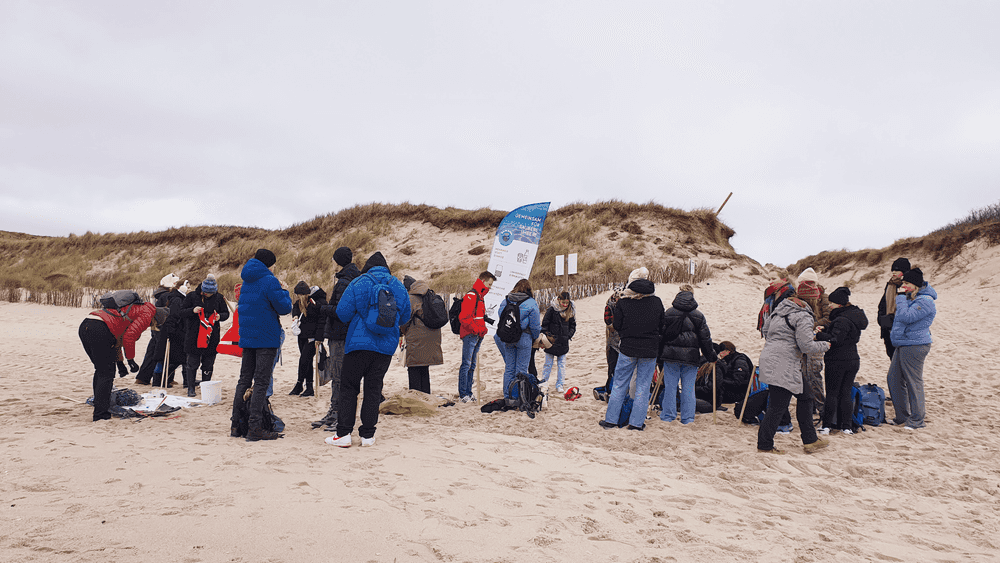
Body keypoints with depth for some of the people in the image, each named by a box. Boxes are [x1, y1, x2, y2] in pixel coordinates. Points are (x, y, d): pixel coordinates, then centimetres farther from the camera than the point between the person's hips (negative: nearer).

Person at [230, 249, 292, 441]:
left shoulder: (247, 281, 13)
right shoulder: (269, 281, -12)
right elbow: (284, 308, -12)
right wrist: (284, 292, 6)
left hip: (247, 337, 8)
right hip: (266, 338, -8)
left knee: (244, 380, 13)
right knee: (261, 382, -5)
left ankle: (236, 425, 16)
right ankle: (254, 428, -7)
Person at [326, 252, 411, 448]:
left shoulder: (358, 283, -4)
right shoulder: (399, 287, 7)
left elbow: (342, 312, -7)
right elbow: (405, 317, 14)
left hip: (359, 343, -3)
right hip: (386, 347, 3)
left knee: (348, 388, 6)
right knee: (373, 389, 10)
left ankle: (344, 434, 3)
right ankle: (367, 435, 11)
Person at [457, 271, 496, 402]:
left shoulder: (480, 296, 20)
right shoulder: (471, 296, -12)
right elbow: (464, 317, -19)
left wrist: (483, 329, 15)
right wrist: (476, 329, -17)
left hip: (477, 336, 10)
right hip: (470, 335, -10)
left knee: (472, 365, 11)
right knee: (466, 364, -6)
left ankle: (468, 393, 16)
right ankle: (463, 394, -2)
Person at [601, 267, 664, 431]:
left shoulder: (623, 302, -8)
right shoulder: (657, 302, -2)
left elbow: (616, 326, -1)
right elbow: (662, 327, 7)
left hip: (628, 349, -1)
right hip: (650, 350, 1)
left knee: (619, 385, 9)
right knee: (643, 387, 8)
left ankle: (610, 419, 15)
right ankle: (637, 422, 11)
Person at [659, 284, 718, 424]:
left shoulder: (668, 313, -1)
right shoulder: (699, 316, 2)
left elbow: (661, 334, 2)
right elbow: (705, 339, 5)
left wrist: (659, 355, 12)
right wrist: (712, 358, 14)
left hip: (671, 355, -1)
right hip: (691, 356, 1)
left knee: (670, 386, 6)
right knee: (688, 388, 7)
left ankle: (667, 416, 11)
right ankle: (687, 418, 11)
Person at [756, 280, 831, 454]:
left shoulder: (778, 310, 11)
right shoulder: (803, 317, -12)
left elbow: (765, 330, 21)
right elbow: (806, 346, -16)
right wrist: (825, 345, 2)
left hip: (770, 360, 9)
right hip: (783, 366, -9)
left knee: (805, 396, 17)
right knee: (777, 406, -1)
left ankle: (810, 439, 23)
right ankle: (765, 445, 9)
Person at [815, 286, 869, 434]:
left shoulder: (842, 320, -20)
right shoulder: (854, 314, 10)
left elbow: (835, 341, -24)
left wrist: (819, 334, -20)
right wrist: (826, 330, 4)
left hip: (837, 361, -8)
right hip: (853, 360, 8)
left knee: (832, 393, 0)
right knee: (846, 393, 13)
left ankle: (827, 425, 4)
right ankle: (847, 426, 16)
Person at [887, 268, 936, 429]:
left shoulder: (925, 301, -16)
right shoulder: (909, 298, 15)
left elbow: (906, 317, -25)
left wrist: (901, 300, -13)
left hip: (915, 347, -10)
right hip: (902, 345, 10)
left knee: (913, 382, -4)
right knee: (894, 379, 12)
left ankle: (917, 420, 6)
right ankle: (902, 416, 22)